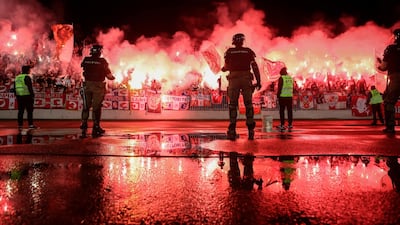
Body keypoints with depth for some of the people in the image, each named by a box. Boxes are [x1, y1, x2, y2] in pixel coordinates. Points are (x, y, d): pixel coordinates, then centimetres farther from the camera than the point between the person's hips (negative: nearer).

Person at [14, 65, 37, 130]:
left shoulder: (17, 77, 15)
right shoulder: (27, 77, -9)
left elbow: (15, 88, 17)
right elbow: (30, 88, -15)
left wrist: (16, 95, 21)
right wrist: (32, 95, -10)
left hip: (19, 97, 7)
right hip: (27, 96, -7)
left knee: (20, 111, 9)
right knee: (30, 111, -2)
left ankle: (20, 125, 11)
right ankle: (31, 125, -4)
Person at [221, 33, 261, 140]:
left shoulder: (229, 52, 7)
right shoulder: (248, 51, 7)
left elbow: (227, 67, 14)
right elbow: (255, 67, -1)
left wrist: (223, 69, 38)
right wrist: (258, 81, 1)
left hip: (234, 79, 0)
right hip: (246, 79, 0)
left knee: (233, 105, 3)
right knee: (248, 104, 6)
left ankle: (232, 131, -5)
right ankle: (251, 130, 2)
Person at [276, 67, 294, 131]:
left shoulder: (281, 78, -7)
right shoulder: (291, 78, 10)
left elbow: (279, 88, -10)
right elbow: (292, 87, 13)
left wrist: (278, 95, -3)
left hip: (282, 96, -5)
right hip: (290, 96, 5)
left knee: (282, 111, 1)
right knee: (290, 111, 7)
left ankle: (282, 125, 1)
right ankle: (290, 125, 9)